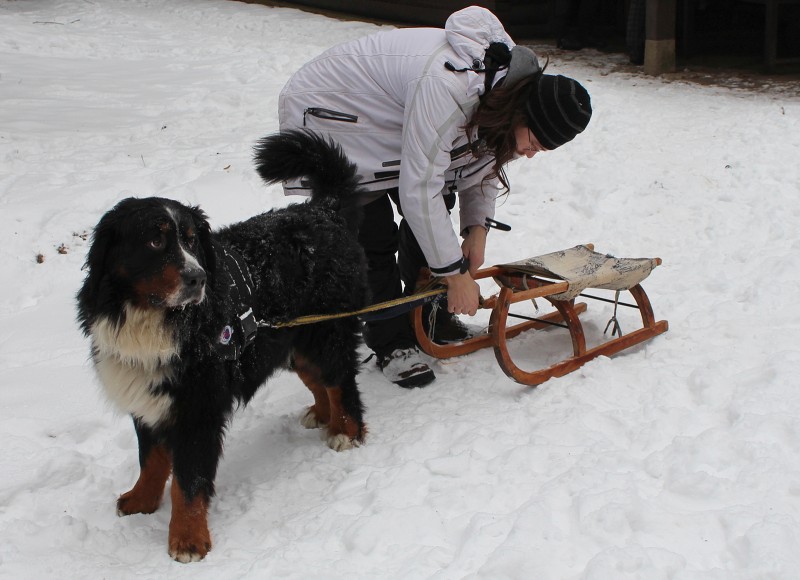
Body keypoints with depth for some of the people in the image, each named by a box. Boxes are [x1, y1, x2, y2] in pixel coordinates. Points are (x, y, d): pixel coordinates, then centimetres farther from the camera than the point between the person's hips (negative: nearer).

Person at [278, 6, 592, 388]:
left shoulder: (507, 80, -13)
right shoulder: (446, 87, -41)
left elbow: (482, 156, 4)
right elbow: (419, 189, -37)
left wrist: (476, 227, -7)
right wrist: (456, 273, -29)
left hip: (385, 118, 8)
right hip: (327, 115, -8)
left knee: (431, 217, 6)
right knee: (375, 236, -12)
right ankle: (390, 342, 5)